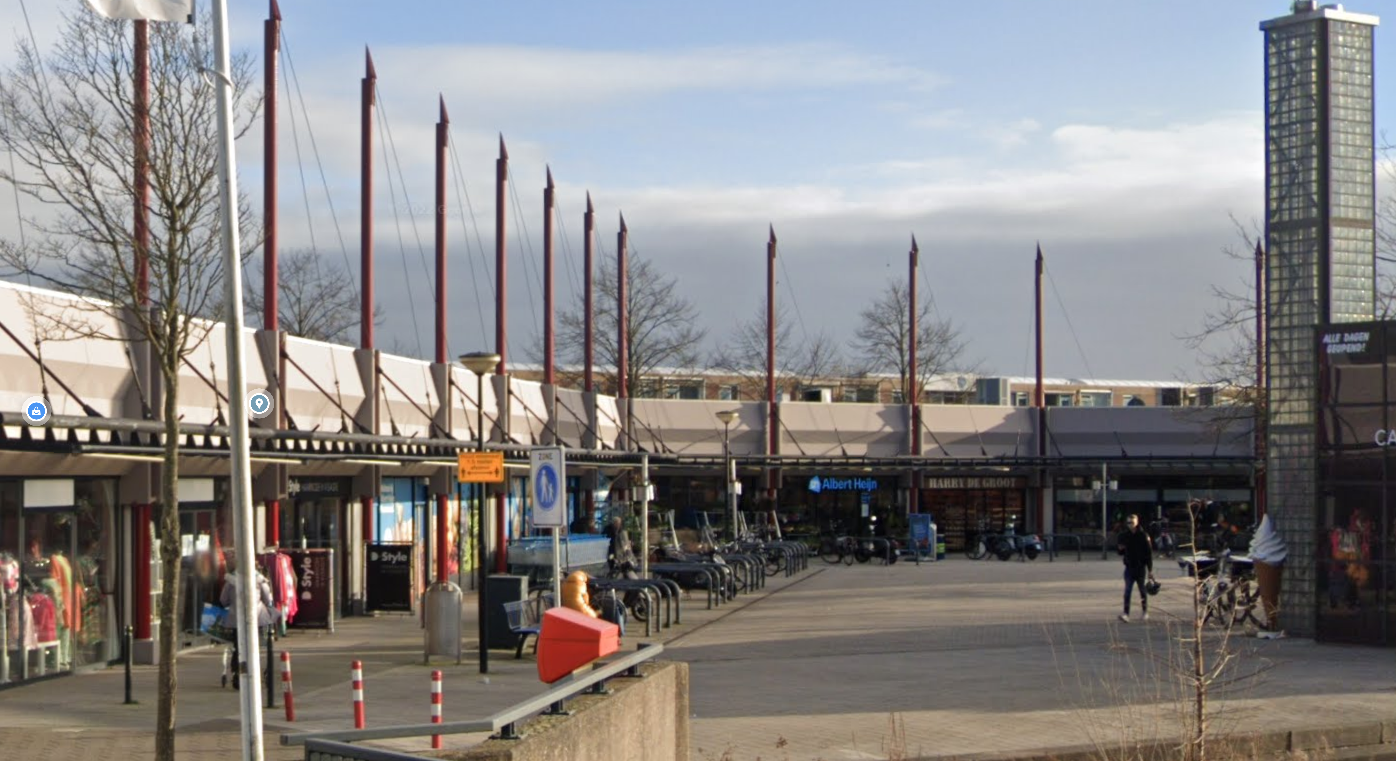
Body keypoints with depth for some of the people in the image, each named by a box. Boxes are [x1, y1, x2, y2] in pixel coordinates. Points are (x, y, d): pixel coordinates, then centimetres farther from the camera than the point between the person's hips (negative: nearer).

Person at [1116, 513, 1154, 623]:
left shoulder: (1143, 535, -6)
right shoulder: (1124, 535, 4)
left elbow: (1149, 553, -5)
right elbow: (1121, 552, 15)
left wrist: (1150, 570, -7)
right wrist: (1121, 550, -11)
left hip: (1140, 567, -2)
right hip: (1129, 567, 2)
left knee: (1142, 590, 10)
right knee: (1127, 591, -9)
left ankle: (1145, 612, 26)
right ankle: (1126, 613, -16)